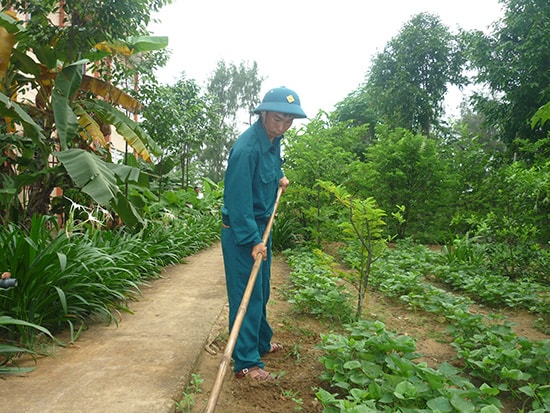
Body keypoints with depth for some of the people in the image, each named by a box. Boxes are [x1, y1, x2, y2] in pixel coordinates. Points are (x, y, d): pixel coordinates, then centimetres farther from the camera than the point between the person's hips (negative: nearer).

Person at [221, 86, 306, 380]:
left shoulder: (274, 140, 5)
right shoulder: (246, 147, -24)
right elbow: (238, 198, -26)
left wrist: (279, 177, 12)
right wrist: (252, 240, -26)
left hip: (261, 227, 9)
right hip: (240, 232, -9)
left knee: (261, 292, 20)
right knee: (246, 295, -3)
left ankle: (262, 342, 38)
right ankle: (245, 362, 8)